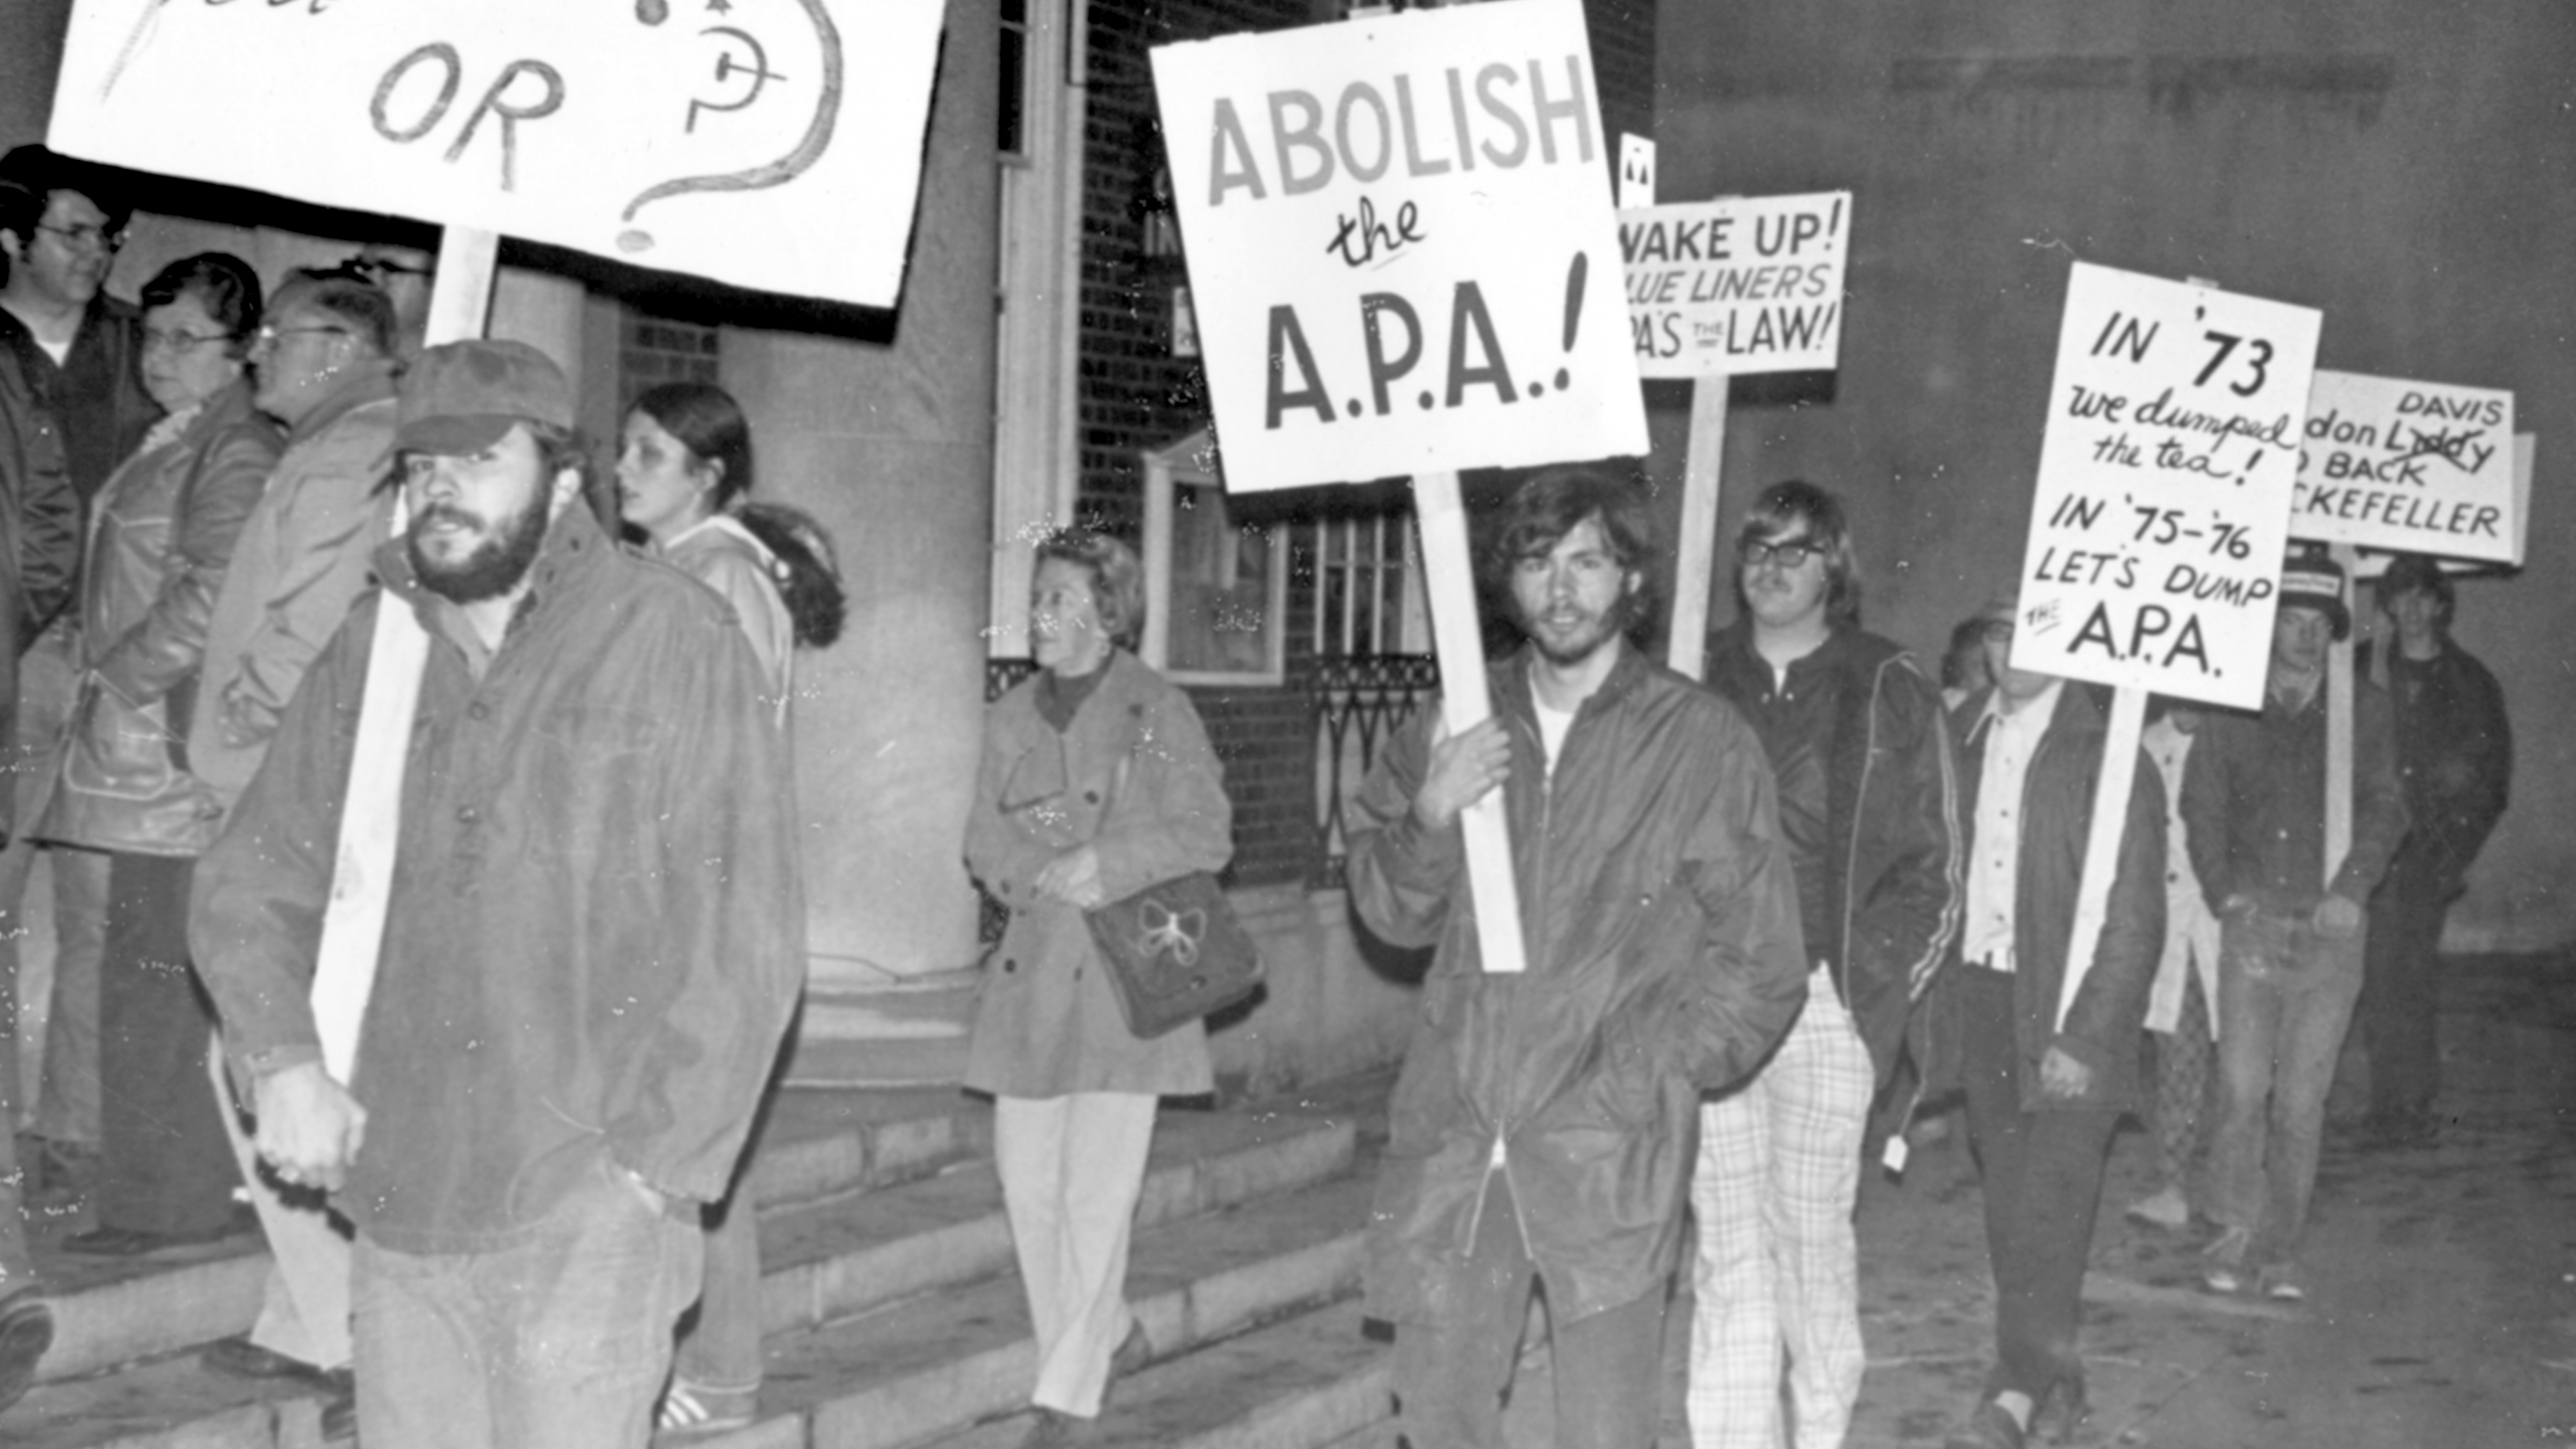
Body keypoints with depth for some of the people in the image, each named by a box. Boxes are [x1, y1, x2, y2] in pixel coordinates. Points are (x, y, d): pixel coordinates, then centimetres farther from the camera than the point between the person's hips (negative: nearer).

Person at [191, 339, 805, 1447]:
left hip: (586, 1203, -4)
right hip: (396, 1198, 4)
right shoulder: (370, 647, 7)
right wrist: (283, 1061, -4)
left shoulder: (671, 637, -6)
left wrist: (647, 1168, -12)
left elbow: (744, 935, -9)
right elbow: (252, 877, 13)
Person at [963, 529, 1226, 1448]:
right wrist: (1054, 875, -10)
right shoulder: (1012, 715, 11)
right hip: (1033, 967, 5)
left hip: (1126, 973, -5)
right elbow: (985, 841, 10)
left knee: (1096, 1191, -8)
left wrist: (1105, 863, -18)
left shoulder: (1158, 713, -4)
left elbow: (1207, 834, -7)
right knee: (1026, 1176, 7)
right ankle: (1115, 1338, 28)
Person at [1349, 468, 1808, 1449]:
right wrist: (1430, 814, -8)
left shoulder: (1700, 739, -2)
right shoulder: (1457, 726, 10)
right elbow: (1389, 912, 11)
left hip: (1609, 1149, -3)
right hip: (1453, 1137, 4)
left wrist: (1634, 1087, -8)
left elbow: (1761, 964, -1)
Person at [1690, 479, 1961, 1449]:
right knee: (1726, 1241, 3)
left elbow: (1933, 874, 2)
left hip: (1827, 1004, -2)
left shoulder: (1889, 694, 3)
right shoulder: (1700, 684, 11)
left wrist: (1867, 986, -8)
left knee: (1811, 1229, -1)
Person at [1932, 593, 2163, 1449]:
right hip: (1982, 1002, 5)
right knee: (2010, 1203, 12)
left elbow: (2135, 919, -11)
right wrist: (1937, 1003, 1)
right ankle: (2051, 1368, 26)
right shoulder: (1963, 736, 6)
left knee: (2050, 1206, -7)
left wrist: (2083, 1038, -16)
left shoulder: (2107, 755, -10)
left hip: (2073, 1020, -5)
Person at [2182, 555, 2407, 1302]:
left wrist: (2351, 887, -10)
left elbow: (2384, 807, 5)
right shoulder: (2232, 707, 6)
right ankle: (2234, 1232, 8)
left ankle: (2280, 1251, 9)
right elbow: (2201, 804, 8)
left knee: (2302, 1098, 0)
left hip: (2329, 928, 0)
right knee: (2242, 1086, -7)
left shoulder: (2364, 709, 7)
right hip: (2252, 923, 0)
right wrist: (2223, 892, -4)